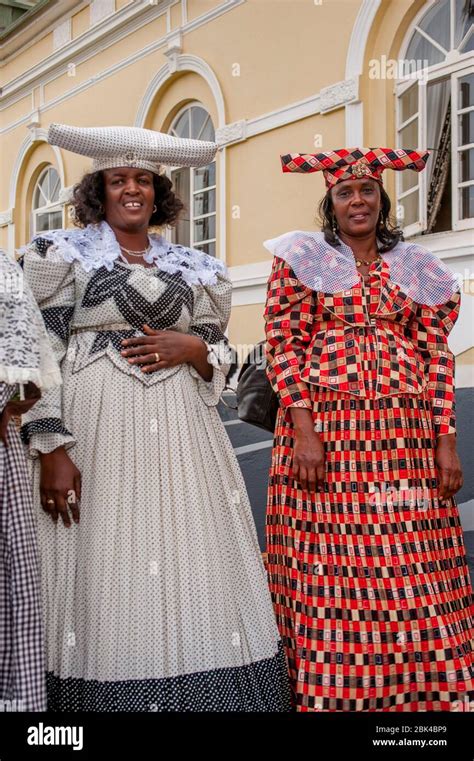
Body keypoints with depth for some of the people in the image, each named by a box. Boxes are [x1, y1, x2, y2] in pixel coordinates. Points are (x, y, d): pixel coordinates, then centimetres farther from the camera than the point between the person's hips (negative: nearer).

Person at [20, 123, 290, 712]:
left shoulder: (194, 269, 16)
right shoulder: (61, 253, 6)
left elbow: (220, 358, 18)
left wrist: (191, 348, -5)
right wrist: (51, 448, -11)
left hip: (178, 435, 3)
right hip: (94, 426, -3)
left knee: (190, 570, 3)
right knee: (101, 573, -1)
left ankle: (198, 689, 18)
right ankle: (98, 693, 16)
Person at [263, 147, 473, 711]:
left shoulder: (416, 267, 14)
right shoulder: (301, 258, 7)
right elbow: (282, 346, -1)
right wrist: (303, 430, -12)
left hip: (404, 432, 3)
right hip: (323, 426, -2)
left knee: (409, 574, 2)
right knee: (328, 569, -1)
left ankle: (411, 692, 18)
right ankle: (327, 694, 15)